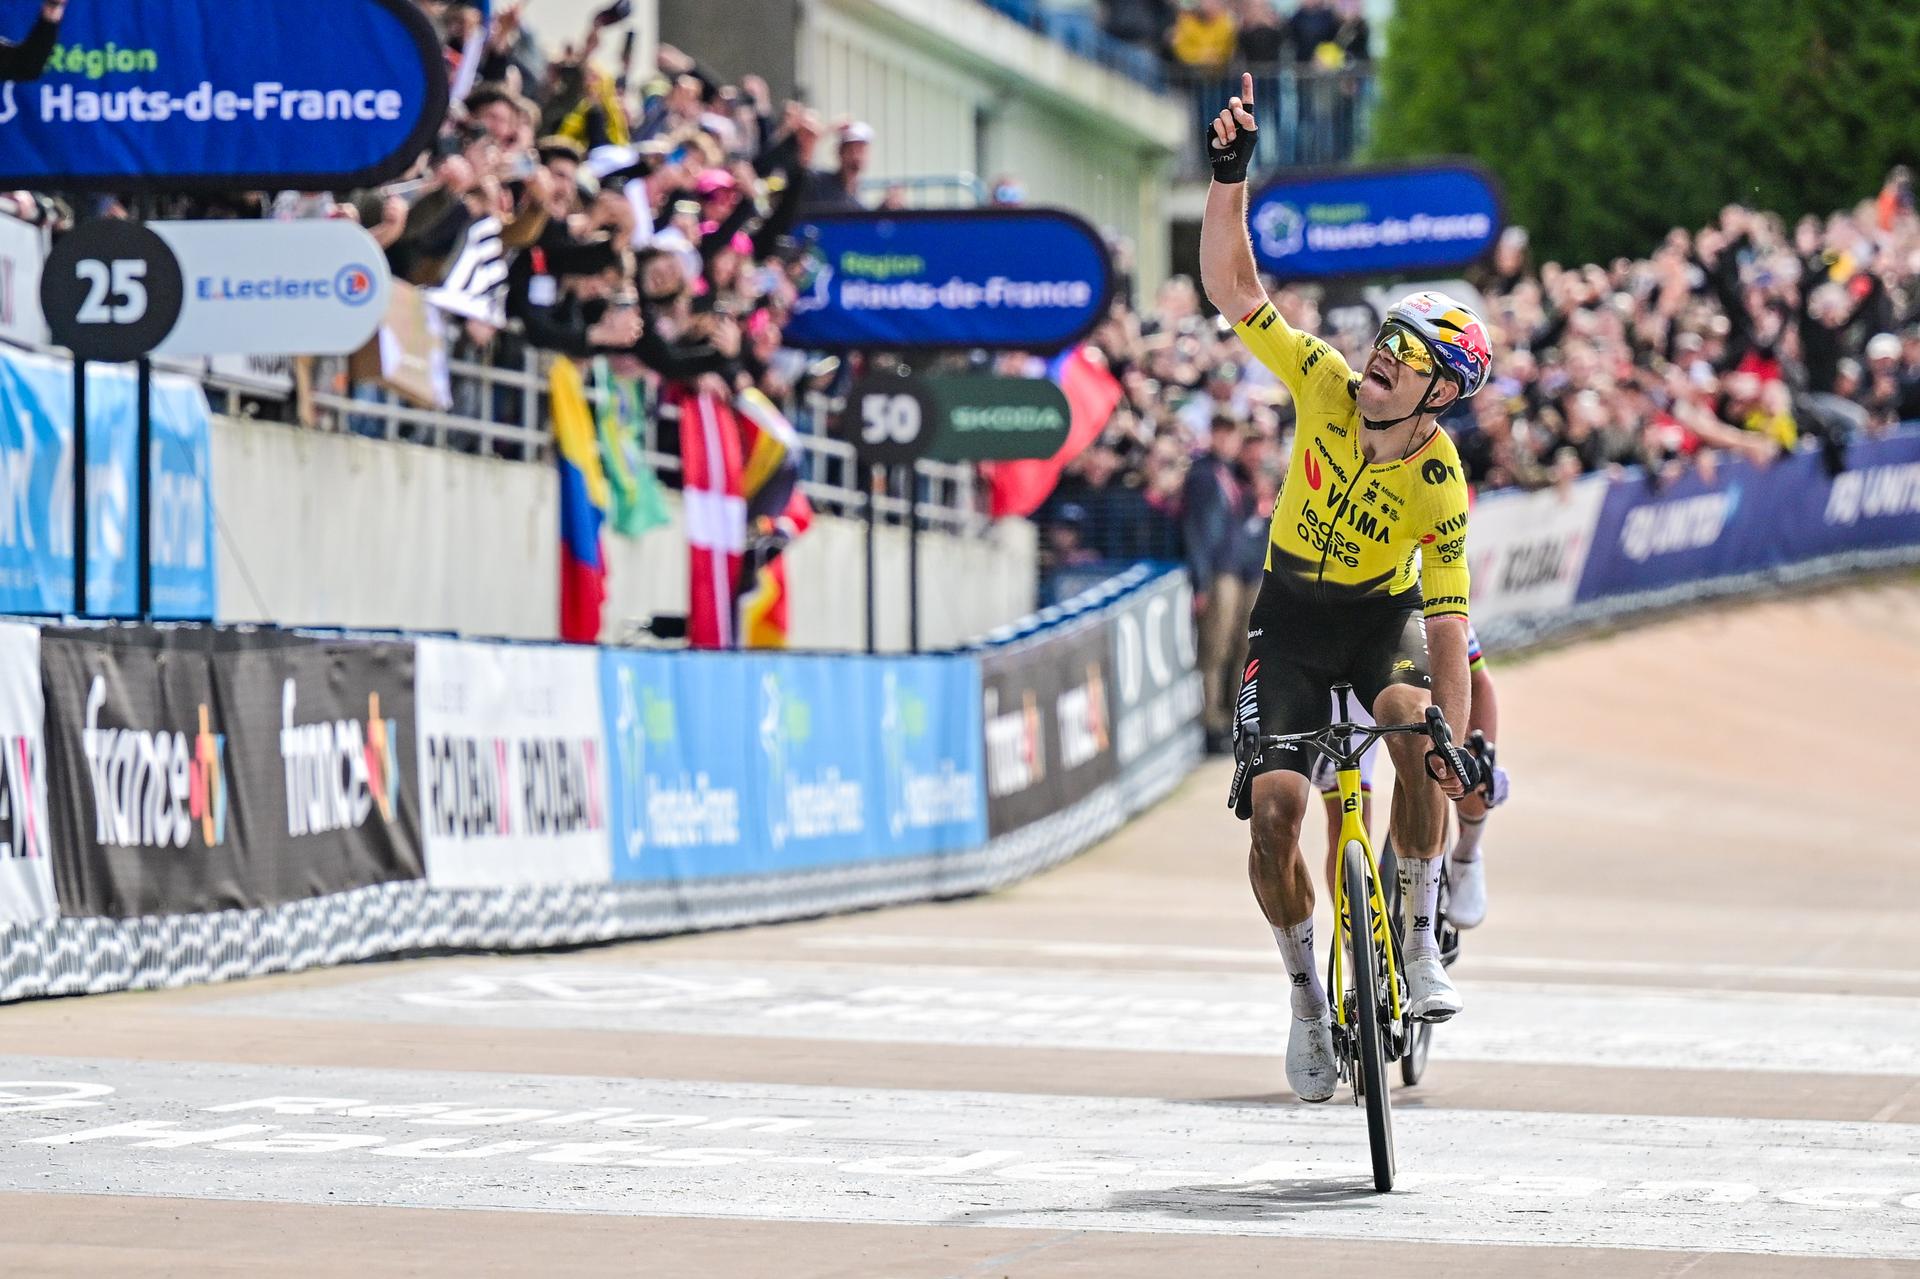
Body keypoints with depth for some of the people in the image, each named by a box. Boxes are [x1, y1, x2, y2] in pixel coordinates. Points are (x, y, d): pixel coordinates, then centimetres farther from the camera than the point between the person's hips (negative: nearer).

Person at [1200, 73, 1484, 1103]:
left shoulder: (1441, 487, -23)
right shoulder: (1326, 383, -18)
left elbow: (1448, 621, -24)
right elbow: (1232, 290, -21)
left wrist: (1458, 743, -33)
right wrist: (1229, 176, -33)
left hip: (1383, 610, -2)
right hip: (1294, 611, 2)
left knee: (1416, 721, -35)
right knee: (1274, 808, -14)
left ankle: (1421, 942, -19)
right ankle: (1307, 996, 7)